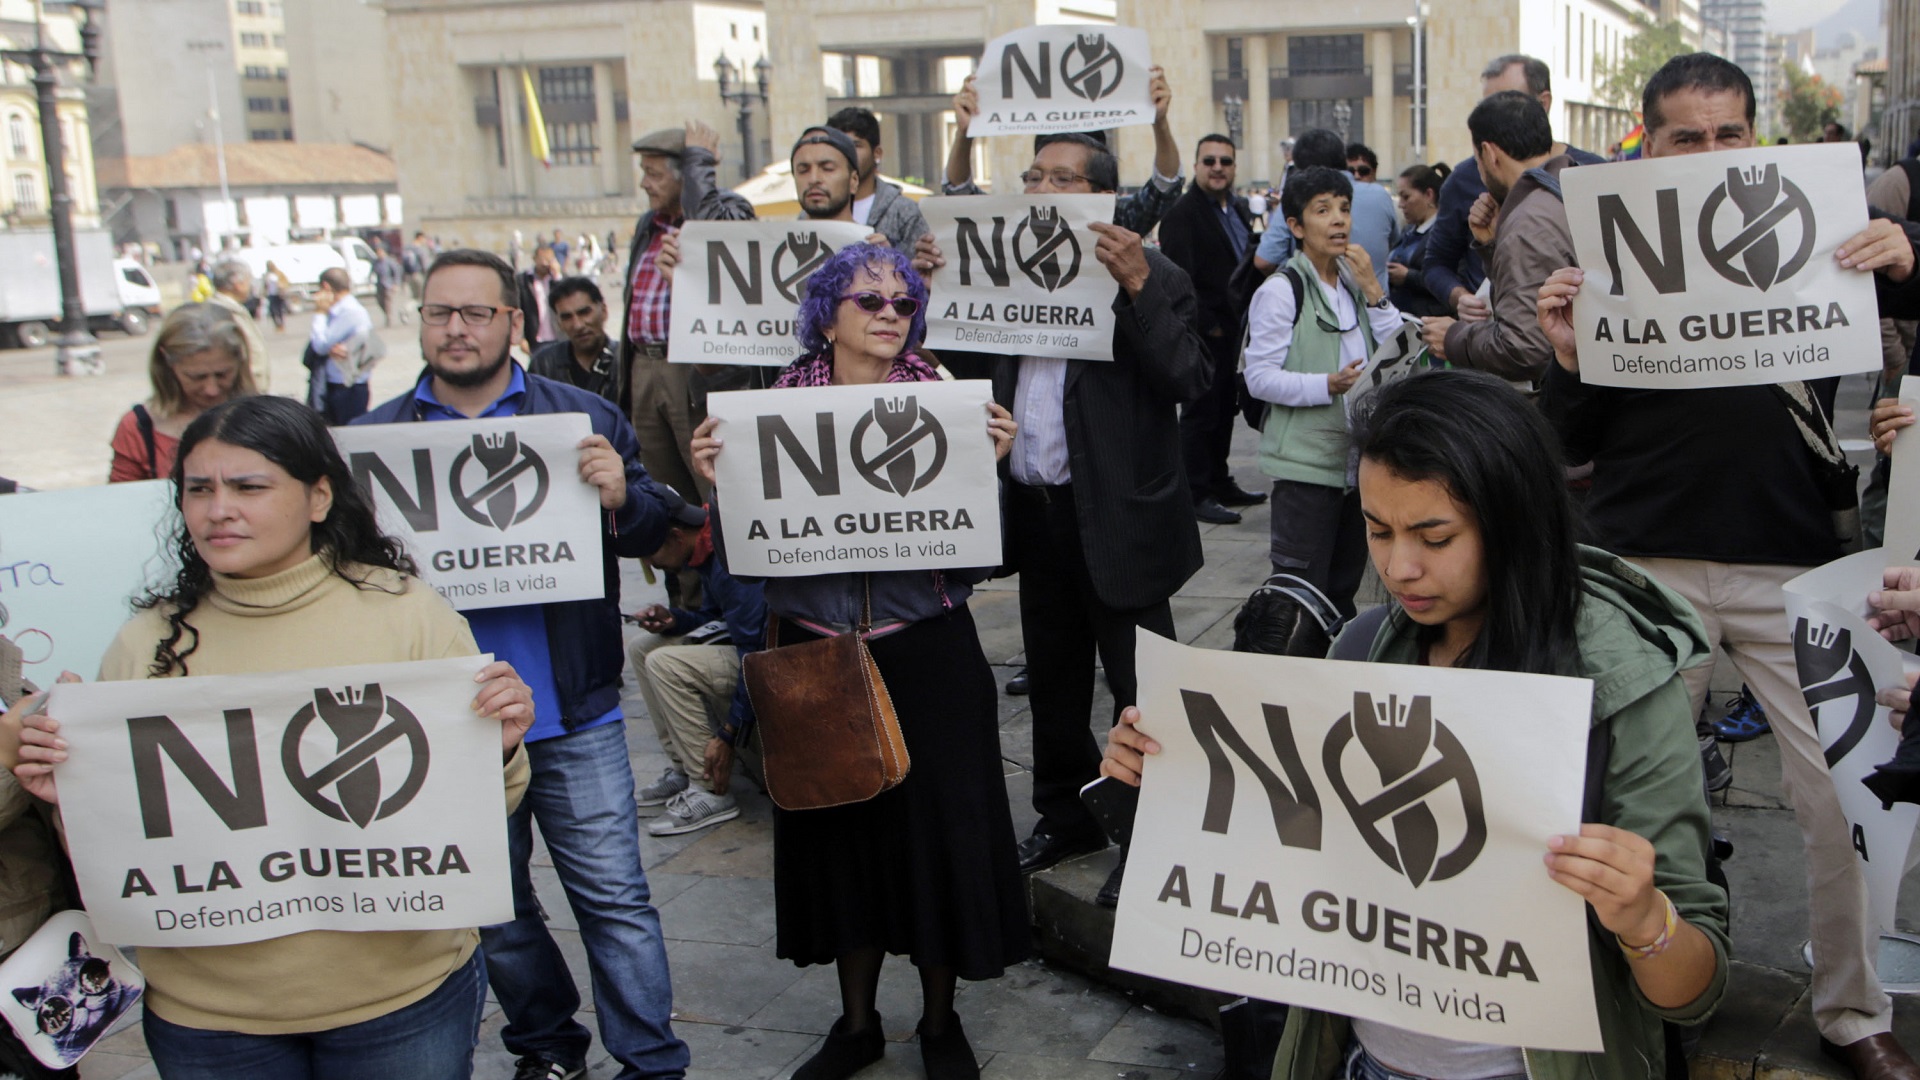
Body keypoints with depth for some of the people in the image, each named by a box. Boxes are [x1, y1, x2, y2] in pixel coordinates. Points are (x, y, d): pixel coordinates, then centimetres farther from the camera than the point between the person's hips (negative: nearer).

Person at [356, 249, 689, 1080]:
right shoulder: (374, 437, 5)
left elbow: (650, 535, -1)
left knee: (614, 897, 2)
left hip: (574, 715, -2)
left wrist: (621, 498, -22)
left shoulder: (584, 419, 2)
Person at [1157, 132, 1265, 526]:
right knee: (1201, 412, -2)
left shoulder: (1239, 209, 14)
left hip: (1232, 328, 8)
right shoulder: (1181, 214, -13)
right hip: (1203, 332, -8)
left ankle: (1220, 483, 25)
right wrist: (1208, 326, -17)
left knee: (1224, 409, 15)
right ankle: (1197, 494, 5)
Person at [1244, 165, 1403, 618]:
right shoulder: (1280, 291, -9)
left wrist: (1372, 289, -4)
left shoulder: (1355, 283, 13)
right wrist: (1329, 385, -25)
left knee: (1343, 588, 17)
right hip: (1306, 462, -7)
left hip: (1359, 458, 7)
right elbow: (1259, 377, -15)